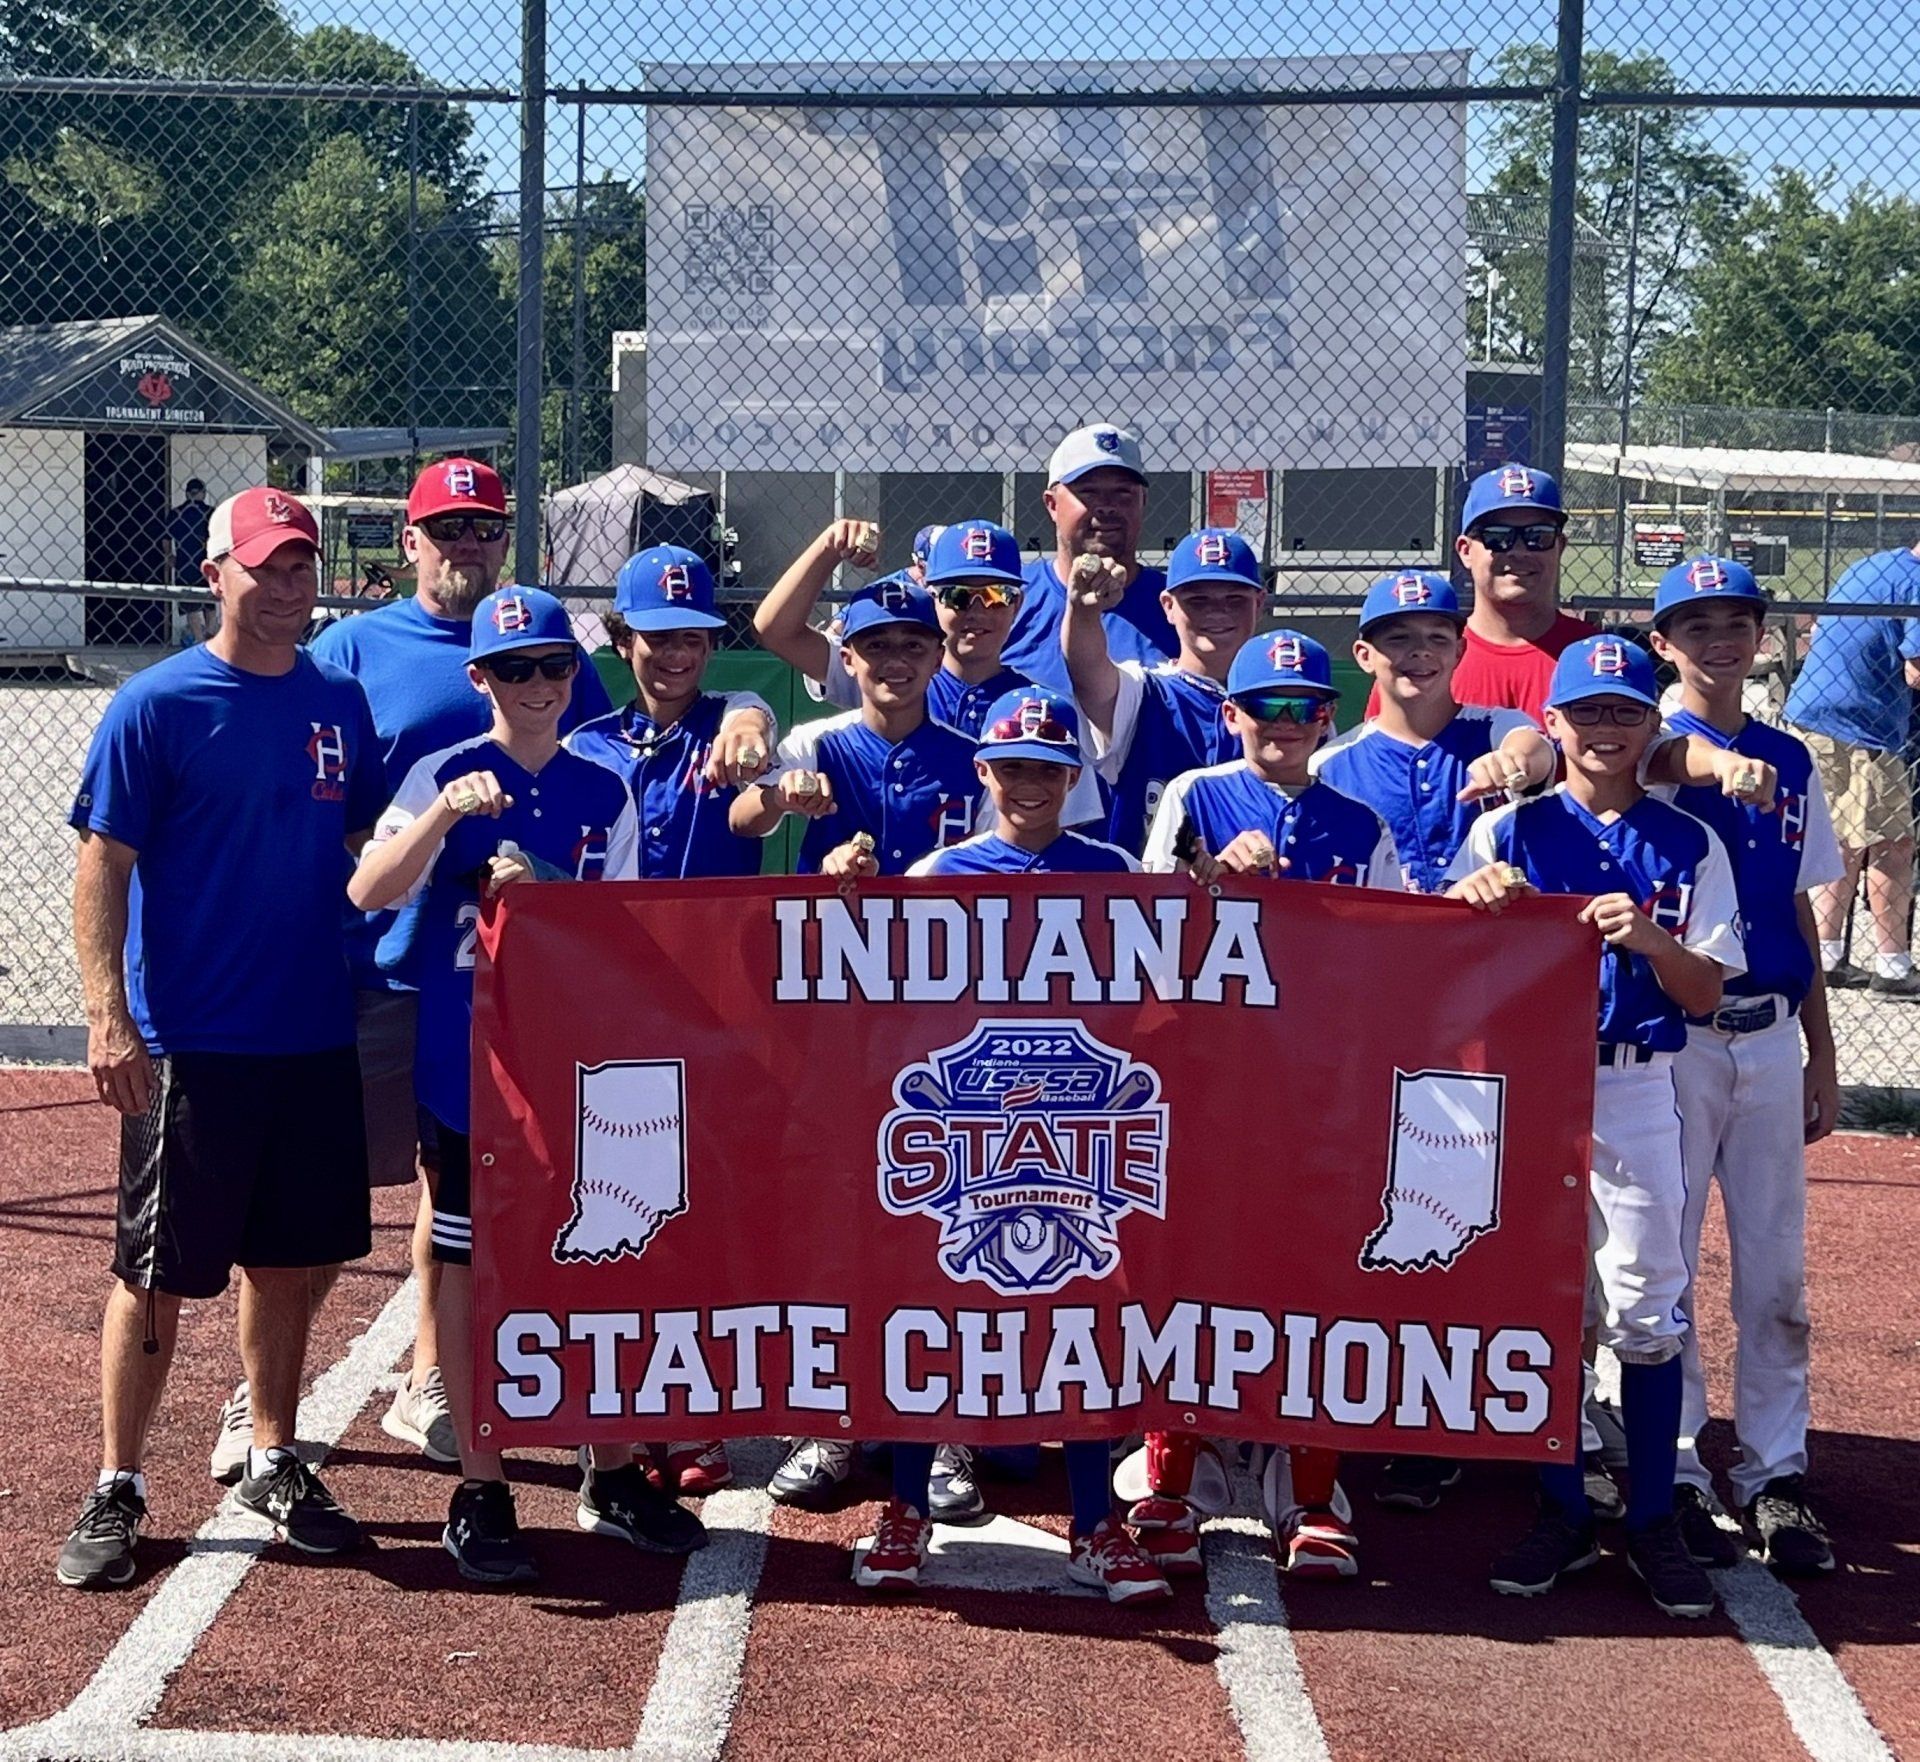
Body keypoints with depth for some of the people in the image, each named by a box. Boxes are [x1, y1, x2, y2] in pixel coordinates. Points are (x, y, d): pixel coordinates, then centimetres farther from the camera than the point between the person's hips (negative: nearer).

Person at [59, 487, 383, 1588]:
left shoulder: (341, 704, 8)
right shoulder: (157, 705, -7)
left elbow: (372, 846, 18)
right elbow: (104, 866, -9)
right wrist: (110, 1018, -17)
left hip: (316, 1035, 5)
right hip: (191, 1044, -5)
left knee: (289, 1256, 13)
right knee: (158, 1273, 2)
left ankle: (274, 1465, 28)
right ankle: (118, 1490, 15)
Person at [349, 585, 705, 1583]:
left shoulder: (606, 795, 7)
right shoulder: (445, 778, -3)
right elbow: (367, 894, -16)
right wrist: (445, 812, -30)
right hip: (469, 1062, -3)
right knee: (470, 1266, 4)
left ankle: (611, 1476, 21)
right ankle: (481, 1492, 14)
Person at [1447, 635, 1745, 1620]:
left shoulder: (1688, 845, 3)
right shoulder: (1509, 832, 3)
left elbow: (1705, 993, -1)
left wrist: (1650, 939, -20)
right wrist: (1466, 897, -24)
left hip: (1637, 1093, 0)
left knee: (1648, 1312, 2)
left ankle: (1653, 1522, 15)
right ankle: (1562, 1512, 20)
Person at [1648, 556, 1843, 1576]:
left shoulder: (1790, 762, 12)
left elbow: (1799, 914, 16)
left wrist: (1822, 1058, 15)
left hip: (1771, 1040, 4)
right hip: (1671, 1040, -4)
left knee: (1776, 1270, 8)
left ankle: (1774, 1475, 18)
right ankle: (1672, 1473, 13)